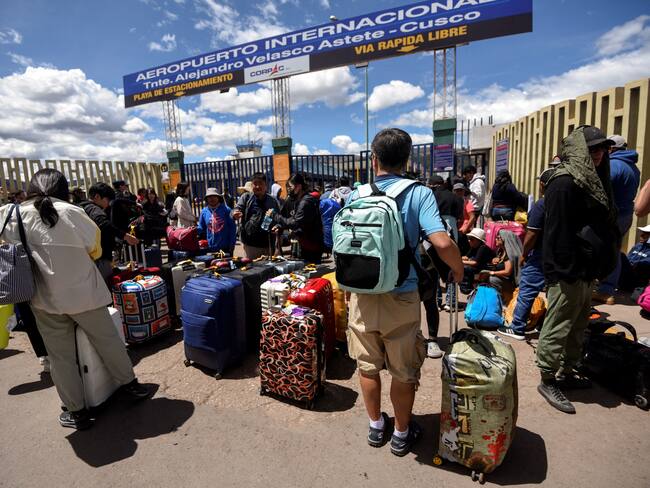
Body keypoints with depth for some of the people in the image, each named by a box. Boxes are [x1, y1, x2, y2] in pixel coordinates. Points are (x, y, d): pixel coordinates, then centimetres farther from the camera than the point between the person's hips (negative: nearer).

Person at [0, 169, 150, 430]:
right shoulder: (73, 213, -10)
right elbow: (95, 250, 0)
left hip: (45, 298, 2)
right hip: (83, 293, -1)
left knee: (61, 356, 13)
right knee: (108, 340, 14)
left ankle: (76, 411, 24)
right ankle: (130, 383, 30)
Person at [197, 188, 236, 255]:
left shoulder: (226, 210, -8)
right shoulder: (204, 211, 1)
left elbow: (232, 228, -7)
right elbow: (201, 228, 8)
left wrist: (232, 244, -10)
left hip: (226, 245, -3)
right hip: (211, 246, 3)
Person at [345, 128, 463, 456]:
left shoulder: (355, 195, -1)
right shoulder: (418, 194, -10)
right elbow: (442, 243, -21)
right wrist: (458, 270, 0)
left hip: (362, 296, 3)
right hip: (401, 298, -2)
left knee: (368, 366, 20)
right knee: (403, 372, 18)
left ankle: (376, 427, 40)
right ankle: (401, 434, 37)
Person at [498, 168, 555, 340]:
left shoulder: (541, 204, -14)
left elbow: (532, 234, -16)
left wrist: (524, 254, -5)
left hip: (540, 255, -7)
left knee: (526, 291, 1)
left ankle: (517, 328, 9)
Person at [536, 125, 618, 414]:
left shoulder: (591, 180, 15)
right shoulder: (564, 184, -15)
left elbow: (600, 225, 18)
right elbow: (559, 233, -21)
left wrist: (594, 268, 14)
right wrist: (568, 272, -22)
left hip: (584, 271, 10)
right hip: (568, 274, -10)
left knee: (577, 326, 19)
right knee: (557, 328, 0)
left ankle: (566, 372, 34)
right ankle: (548, 380, 14)